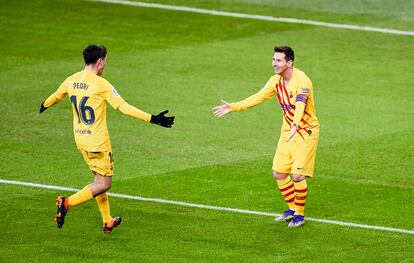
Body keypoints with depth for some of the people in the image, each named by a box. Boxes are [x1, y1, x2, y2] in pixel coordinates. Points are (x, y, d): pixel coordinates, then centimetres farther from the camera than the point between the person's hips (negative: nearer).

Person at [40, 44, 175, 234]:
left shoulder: (71, 81, 2)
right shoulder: (101, 84, -17)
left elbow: (55, 96, 22)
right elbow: (123, 107, -20)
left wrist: (44, 106, 45)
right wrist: (151, 119, -18)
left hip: (80, 139, 8)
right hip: (98, 141, -8)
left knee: (99, 179, 19)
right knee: (104, 183, 1)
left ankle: (107, 222, 23)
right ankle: (67, 202, -15)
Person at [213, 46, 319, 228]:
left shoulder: (301, 81, -24)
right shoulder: (276, 81, 1)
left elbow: (300, 105, -41)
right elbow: (258, 98, 13)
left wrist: (295, 125, -59)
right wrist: (233, 107, 10)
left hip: (306, 132, -8)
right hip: (287, 131, 8)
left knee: (298, 175, -12)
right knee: (279, 173, 6)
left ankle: (299, 215, 6)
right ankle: (292, 209, 24)